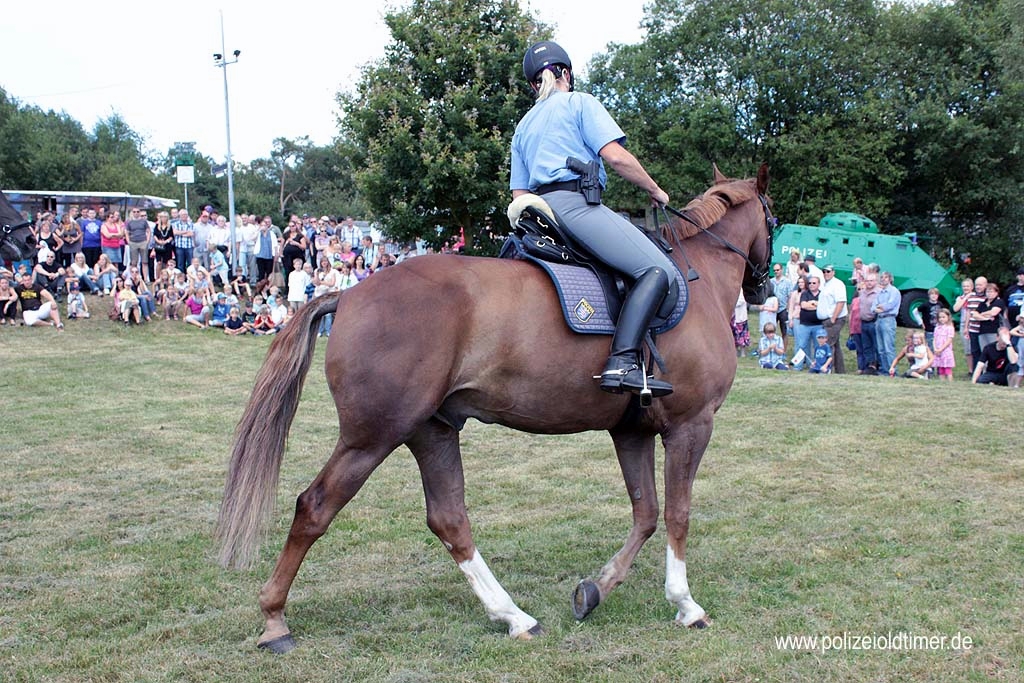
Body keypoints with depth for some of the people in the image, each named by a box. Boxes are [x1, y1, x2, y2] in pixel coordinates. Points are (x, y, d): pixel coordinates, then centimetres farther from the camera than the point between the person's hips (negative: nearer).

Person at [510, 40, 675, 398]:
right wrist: (654, 190, 6)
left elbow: (519, 195, 22)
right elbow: (616, 156, -6)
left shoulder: (523, 126, 27)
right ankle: (622, 362, -36)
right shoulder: (580, 102, 6)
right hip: (576, 203, -8)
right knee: (658, 271, -18)